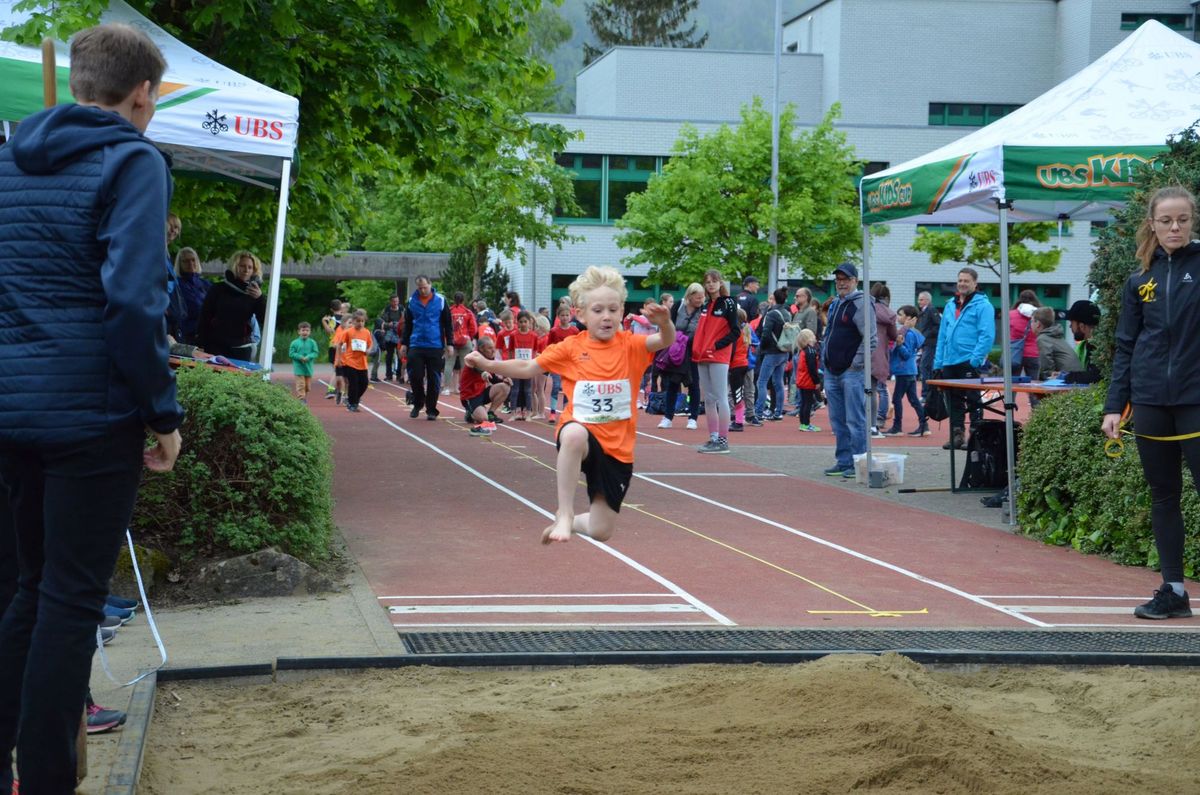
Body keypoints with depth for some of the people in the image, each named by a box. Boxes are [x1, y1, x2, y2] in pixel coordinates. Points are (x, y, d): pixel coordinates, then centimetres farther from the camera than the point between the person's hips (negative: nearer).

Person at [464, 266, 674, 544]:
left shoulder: (630, 346, -1)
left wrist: (664, 322, -40)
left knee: (601, 531, 2)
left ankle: (572, 522, 40)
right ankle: (564, 515, -31)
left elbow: (666, 341, -18)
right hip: (581, 431, -1)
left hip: (618, 447, 1)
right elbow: (527, 368, 5)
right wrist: (486, 364, -5)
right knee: (574, 434, -43)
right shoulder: (571, 348, 1)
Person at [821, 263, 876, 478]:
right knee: (838, 421, 12)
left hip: (852, 372, -9)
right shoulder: (834, 304, 18)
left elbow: (870, 338, -16)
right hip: (832, 372, 9)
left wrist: (856, 364, -15)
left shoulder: (861, 304, -9)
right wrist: (824, 363, 18)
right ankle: (843, 461, 19)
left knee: (855, 420, -7)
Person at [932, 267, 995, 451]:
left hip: (969, 363, -7)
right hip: (950, 364, 7)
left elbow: (987, 336, -14)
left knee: (973, 402, -1)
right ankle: (957, 435, 17)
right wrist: (937, 363, 12)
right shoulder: (950, 305, 17)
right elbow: (942, 335, 19)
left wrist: (975, 360, -20)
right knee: (954, 402, 10)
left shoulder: (982, 305, -6)